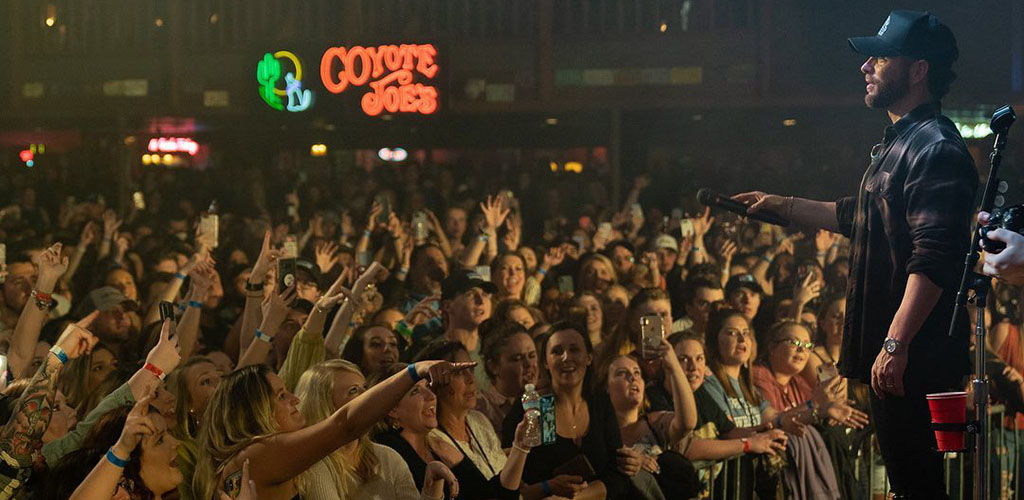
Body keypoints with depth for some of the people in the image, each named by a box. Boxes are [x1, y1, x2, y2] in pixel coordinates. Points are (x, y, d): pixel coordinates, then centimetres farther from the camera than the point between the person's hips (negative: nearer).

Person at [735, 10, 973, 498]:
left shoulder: (935, 148, -16)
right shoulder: (898, 143, 19)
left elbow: (934, 260, -25)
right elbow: (858, 217, 34)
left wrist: (895, 343, -30)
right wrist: (781, 205, 32)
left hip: (913, 353, -11)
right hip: (889, 348, 11)